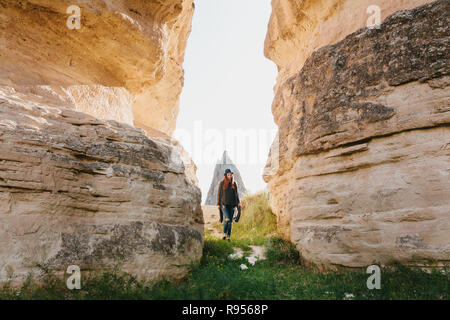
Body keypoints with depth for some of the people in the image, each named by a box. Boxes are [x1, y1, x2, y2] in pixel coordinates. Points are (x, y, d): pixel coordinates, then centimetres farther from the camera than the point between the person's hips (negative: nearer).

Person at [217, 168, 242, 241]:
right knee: (227, 219, -17)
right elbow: (219, 194, 2)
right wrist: (218, 204, -3)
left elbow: (236, 194, 12)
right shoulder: (222, 183, -1)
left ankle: (228, 236, 15)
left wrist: (238, 202, 1)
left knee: (230, 221, 4)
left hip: (232, 204, 3)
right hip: (224, 204, -3)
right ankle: (224, 233, 5)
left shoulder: (234, 183, 6)